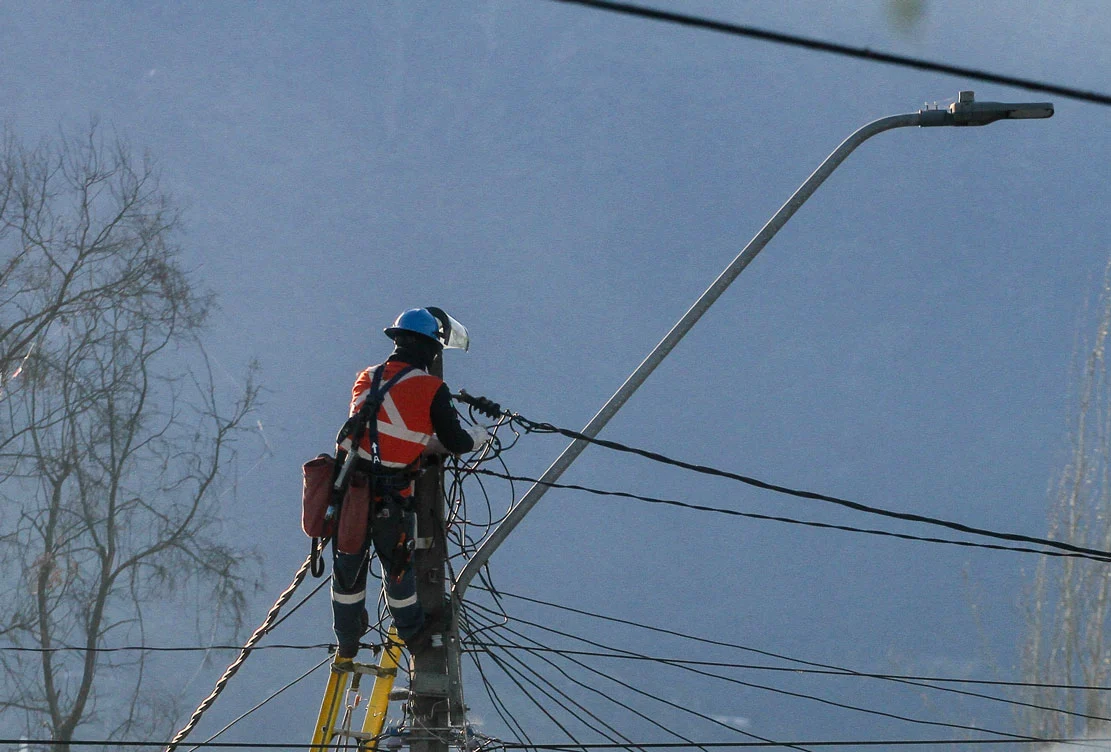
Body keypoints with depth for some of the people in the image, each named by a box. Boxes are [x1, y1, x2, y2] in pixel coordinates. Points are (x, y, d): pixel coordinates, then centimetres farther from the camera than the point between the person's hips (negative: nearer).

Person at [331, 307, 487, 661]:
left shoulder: (367, 379, 7)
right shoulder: (432, 389, -10)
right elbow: (455, 442, -2)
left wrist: (429, 441, 27)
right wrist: (480, 434, 20)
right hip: (391, 497, -4)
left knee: (348, 565, 19)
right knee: (397, 564, 18)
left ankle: (347, 642, 36)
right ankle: (411, 632, 38)